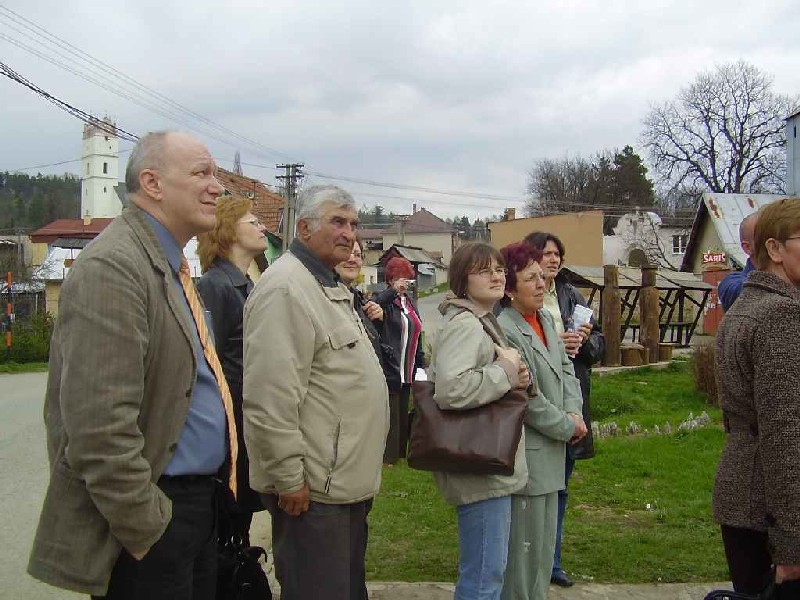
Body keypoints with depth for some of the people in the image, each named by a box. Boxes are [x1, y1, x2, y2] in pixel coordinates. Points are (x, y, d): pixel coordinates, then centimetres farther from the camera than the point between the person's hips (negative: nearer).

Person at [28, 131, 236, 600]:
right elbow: (100, 426, -25)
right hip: (153, 514, -9)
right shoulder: (112, 267, -19)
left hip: (200, 503, 9)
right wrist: (145, 528, -19)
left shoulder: (172, 267, 13)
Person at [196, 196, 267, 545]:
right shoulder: (214, 286, -14)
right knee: (226, 520, 2)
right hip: (230, 423, -9)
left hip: (250, 424, 9)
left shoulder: (247, 287, 14)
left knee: (241, 514, 17)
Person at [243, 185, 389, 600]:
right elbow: (271, 398, -23)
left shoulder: (331, 286, 17)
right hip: (312, 488, -10)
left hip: (348, 481, 10)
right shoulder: (285, 288, -17)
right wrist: (289, 478, -21)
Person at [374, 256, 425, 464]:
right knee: (390, 415, -6)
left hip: (407, 372, 8)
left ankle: (400, 453, 23)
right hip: (389, 369, -8)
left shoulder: (409, 303, 17)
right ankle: (388, 457, 1)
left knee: (403, 414, 14)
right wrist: (393, 290, -32)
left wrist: (421, 364, 19)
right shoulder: (385, 300, -6)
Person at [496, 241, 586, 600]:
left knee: (544, 541, 19)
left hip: (550, 452, 9)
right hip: (526, 454, -9)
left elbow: (565, 369, 12)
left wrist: (575, 413, -4)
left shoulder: (545, 319, 9)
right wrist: (568, 427, -11)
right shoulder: (505, 332, -20)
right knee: (524, 544, 1)